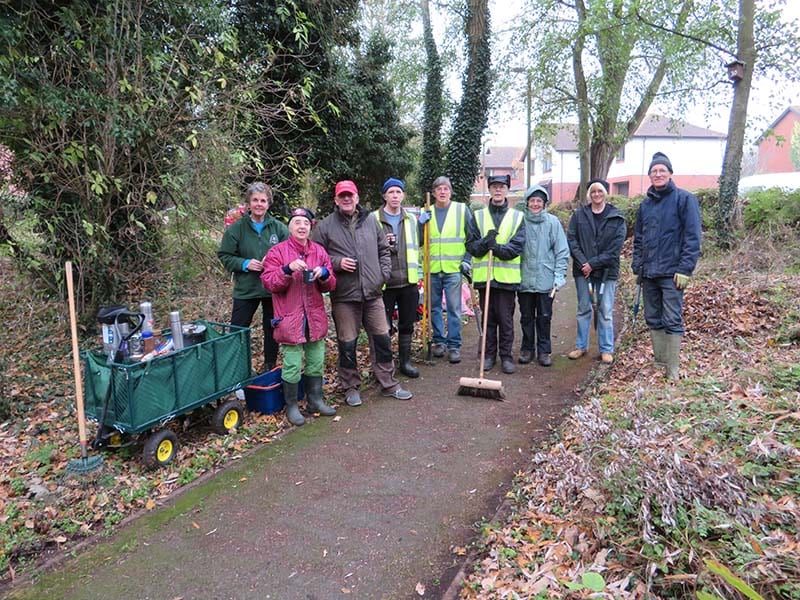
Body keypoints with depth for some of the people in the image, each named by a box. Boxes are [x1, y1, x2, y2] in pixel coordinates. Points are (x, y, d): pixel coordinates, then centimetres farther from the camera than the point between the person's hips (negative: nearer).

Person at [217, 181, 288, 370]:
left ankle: (270, 367, 29)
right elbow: (225, 256, 0)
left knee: (272, 330, 13)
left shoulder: (279, 228, -2)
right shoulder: (236, 228, -4)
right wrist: (244, 263, -15)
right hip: (245, 289, -1)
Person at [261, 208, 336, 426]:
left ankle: (316, 400, 29)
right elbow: (269, 282, -9)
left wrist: (324, 274, -13)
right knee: (292, 365, -1)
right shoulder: (277, 251, -3)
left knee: (316, 362, 13)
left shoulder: (319, 251, 9)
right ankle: (291, 406, 16)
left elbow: (331, 285, 9)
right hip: (290, 318, -4)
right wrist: (288, 269, -24)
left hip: (315, 317, 4)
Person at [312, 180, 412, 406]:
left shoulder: (371, 221, 9)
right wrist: (337, 262, -13)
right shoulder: (326, 226, -1)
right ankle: (351, 387, 21)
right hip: (344, 296, -3)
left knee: (383, 339, 9)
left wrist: (384, 273, 5)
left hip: (373, 293, 3)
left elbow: (384, 250, 16)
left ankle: (388, 383, 24)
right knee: (347, 344, 5)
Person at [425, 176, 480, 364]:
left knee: (454, 309, -2)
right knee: (434, 307, 10)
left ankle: (454, 345, 7)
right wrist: (420, 224, -6)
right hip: (432, 269, 3)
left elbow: (473, 238, 6)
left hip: (453, 269, -3)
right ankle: (439, 341, 23)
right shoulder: (426, 213, 8)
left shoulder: (462, 210, 2)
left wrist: (467, 260, -2)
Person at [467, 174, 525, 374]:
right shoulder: (478, 216, 8)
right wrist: (485, 243, -18)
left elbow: (517, 246, -6)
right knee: (488, 318, 10)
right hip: (484, 275, 2)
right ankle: (489, 354, 21)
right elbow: (471, 246, 2)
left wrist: (498, 248, -22)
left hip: (507, 276, -1)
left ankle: (506, 356, 15)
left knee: (506, 319, 3)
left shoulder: (517, 217, 4)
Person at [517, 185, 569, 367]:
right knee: (526, 317, 12)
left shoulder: (553, 222, -3)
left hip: (545, 279, -1)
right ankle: (527, 349, 25)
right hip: (524, 279, 1)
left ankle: (544, 350, 20)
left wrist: (559, 276, -7)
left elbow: (562, 251, -1)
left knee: (544, 317, 8)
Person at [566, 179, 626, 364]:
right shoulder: (579, 214, 4)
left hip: (607, 270, -1)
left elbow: (616, 247, -7)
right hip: (582, 270, 2)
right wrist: (582, 262, -14)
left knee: (606, 311, 3)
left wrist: (593, 264, -13)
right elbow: (571, 239, -2)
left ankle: (606, 349, 13)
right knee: (583, 309, 10)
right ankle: (581, 346, 21)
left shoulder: (617, 217, -1)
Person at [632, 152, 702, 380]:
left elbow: (693, 237, -9)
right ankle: (659, 363, 21)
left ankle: (672, 370, 1)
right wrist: (637, 266, 11)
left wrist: (684, 269, -15)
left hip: (671, 273, -6)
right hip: (649, 273, 6)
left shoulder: (684, 199, -3)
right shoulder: (645, 204, 15)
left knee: (672, 321, -5)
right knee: (653, 319, 11)